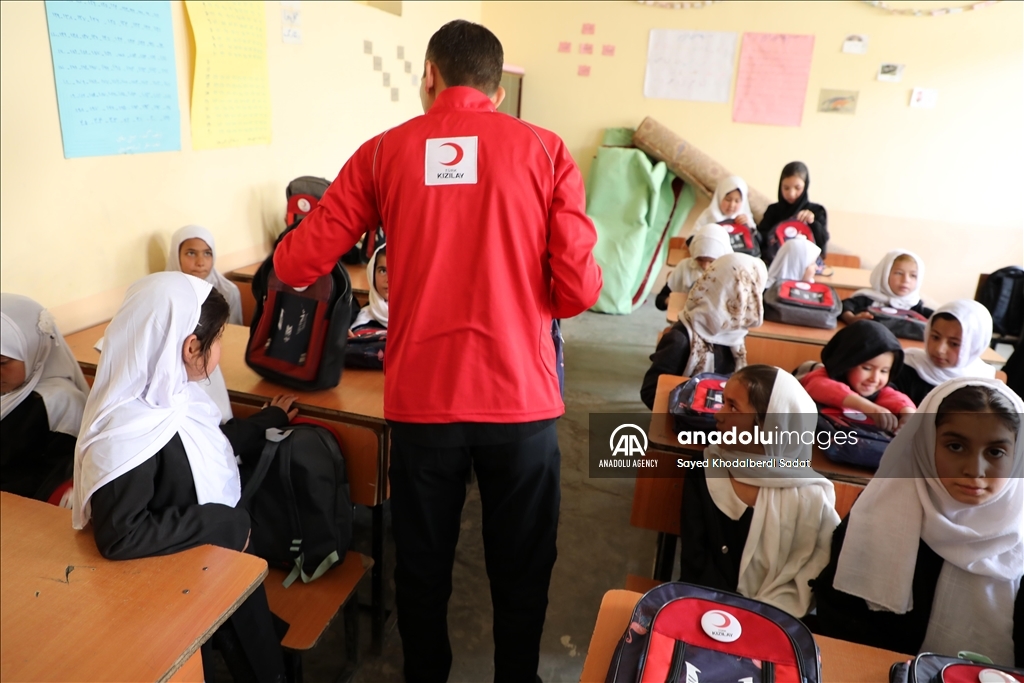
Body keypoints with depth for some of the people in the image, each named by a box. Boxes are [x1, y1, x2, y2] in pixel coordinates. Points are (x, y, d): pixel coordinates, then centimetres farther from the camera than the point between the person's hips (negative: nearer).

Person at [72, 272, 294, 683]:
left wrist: (270, 420, 19)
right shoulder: (127, 430, -30)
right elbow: (120, 536, -32)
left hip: (224, 552, 7)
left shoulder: (172, 393, -5)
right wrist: (225, 523, -27)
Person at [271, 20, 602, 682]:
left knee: (422, 567, 22)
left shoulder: (385, 152, 1)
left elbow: (298, 266, 2)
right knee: (521, 570, 19)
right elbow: (578, 291, -6)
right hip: (521, 399, -1)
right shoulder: (544, 150, -1)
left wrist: (288, 248, 25)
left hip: (421, 401, 1)